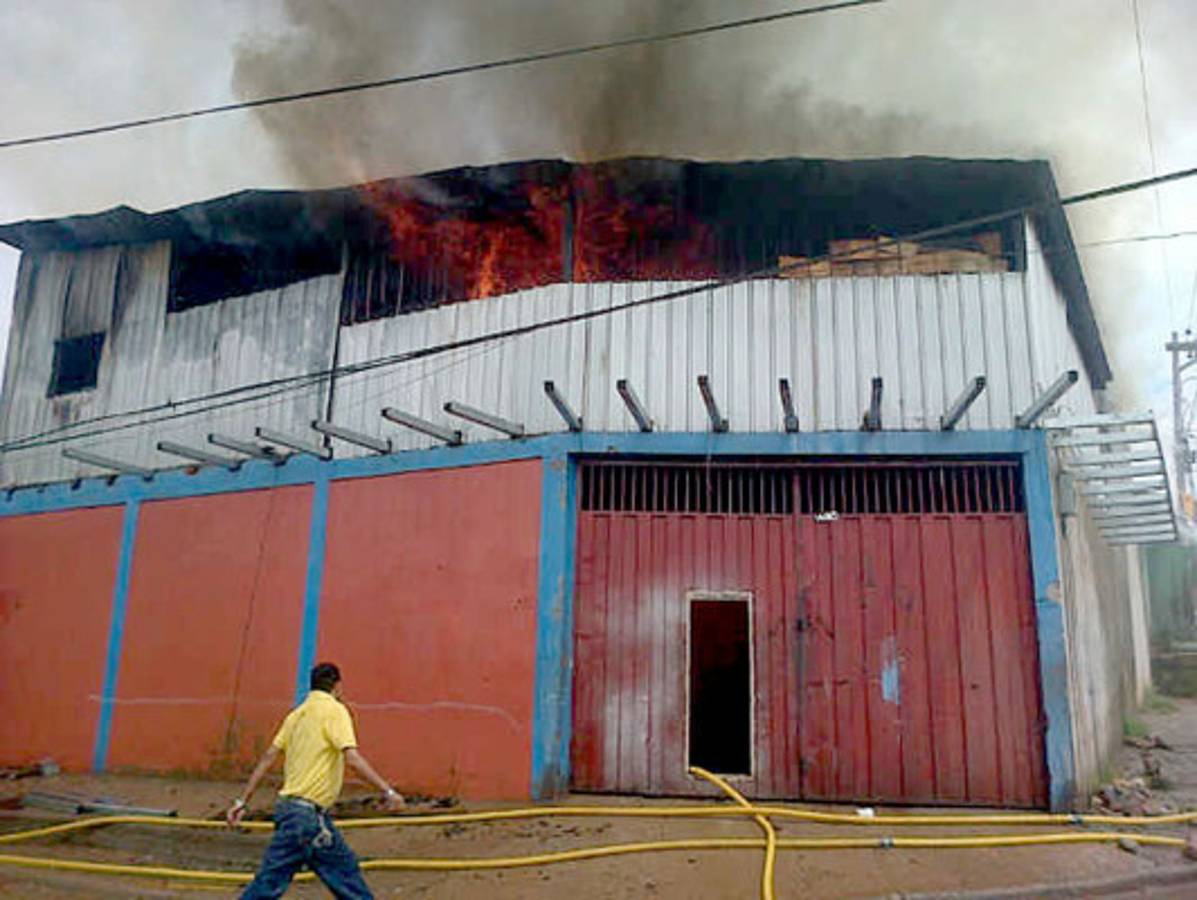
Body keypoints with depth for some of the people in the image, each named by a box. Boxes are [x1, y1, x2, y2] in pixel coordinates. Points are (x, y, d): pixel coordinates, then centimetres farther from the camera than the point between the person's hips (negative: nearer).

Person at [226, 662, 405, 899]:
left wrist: (242, 801, 12)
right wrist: (388, 791, -21)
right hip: (308, 811, -7)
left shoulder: (298, 713, 10)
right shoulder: (335, 710, -11)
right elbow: (352, 758, -22)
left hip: (289, 804, 7)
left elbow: (268, 757, 9)